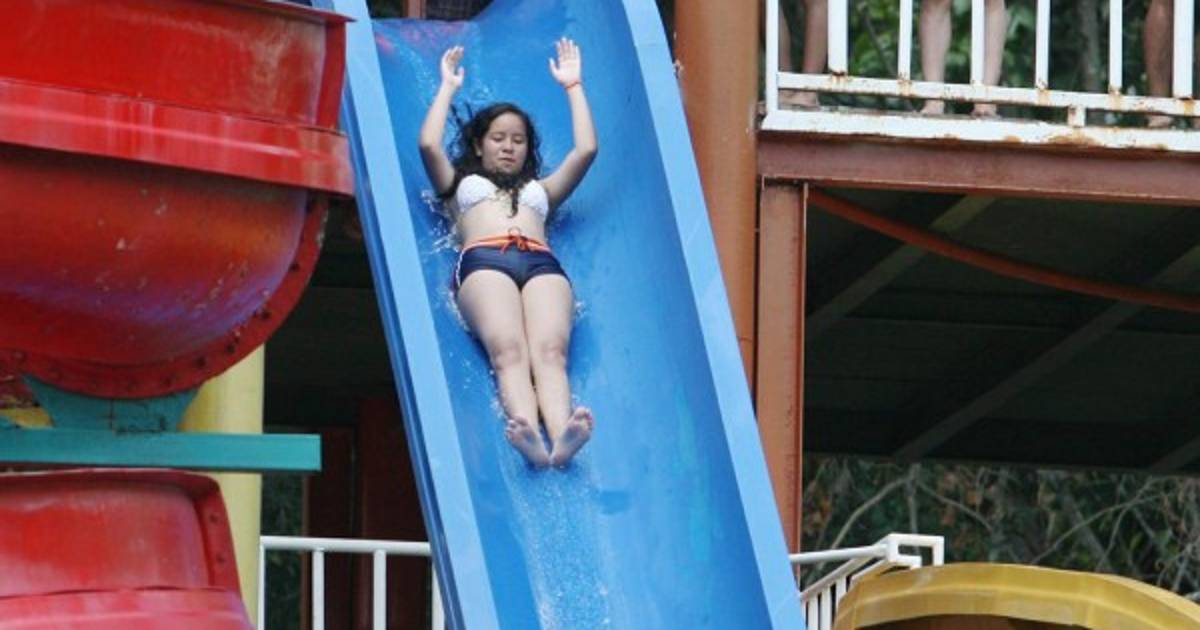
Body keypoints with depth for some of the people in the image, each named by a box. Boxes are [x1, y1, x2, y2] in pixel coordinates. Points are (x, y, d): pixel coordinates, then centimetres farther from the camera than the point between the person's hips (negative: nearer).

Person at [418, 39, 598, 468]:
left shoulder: (540, 189, 41)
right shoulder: (462, 184, 36)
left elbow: (586, 150, 32)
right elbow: (428, 145, 20)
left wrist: (572, 87, 40)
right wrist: (448, 88, 33)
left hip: (542, 266, 2)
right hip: (484, 262, -2)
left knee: (550, 351, -31)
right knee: (508, 351, -34)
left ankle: (561, 437, -61)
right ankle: (529, 438, -63)